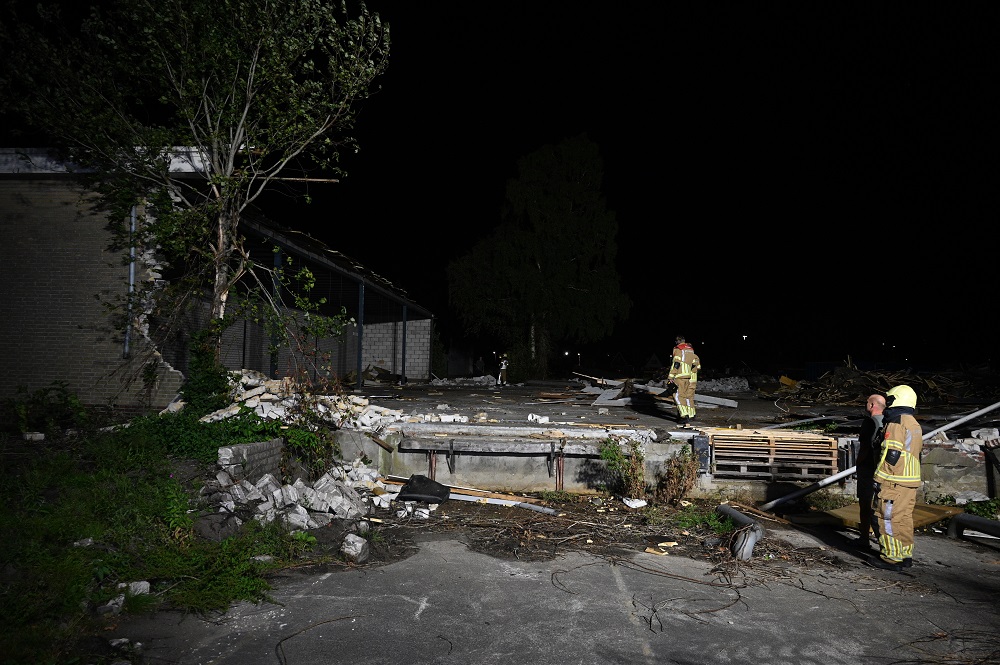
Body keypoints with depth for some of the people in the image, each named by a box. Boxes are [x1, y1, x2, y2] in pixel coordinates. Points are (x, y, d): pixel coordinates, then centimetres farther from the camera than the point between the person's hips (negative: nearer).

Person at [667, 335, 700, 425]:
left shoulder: (678, 349, -3)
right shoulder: (691, 349, 19)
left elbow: (676, 364, -12)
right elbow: (697, 363, 19)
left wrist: (670, 376, -13)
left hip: (681, 376, -8)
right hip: (691, 377, 8)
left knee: (678, 396, -8)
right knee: (689, 395, 16)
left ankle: (684, 416, -19)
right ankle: (691, 415, 22)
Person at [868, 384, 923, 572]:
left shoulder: (895, 423, -14)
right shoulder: (914, 423, 16)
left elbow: (891, 454, -19)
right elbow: (915, 454, 19)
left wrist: (880, 478, -14)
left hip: (894, 482, -9)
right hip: (911, 481, 9)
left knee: (888, 519, -3)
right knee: (904, 518, 15)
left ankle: (892, 558, 0)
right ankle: (905, 555, 23)